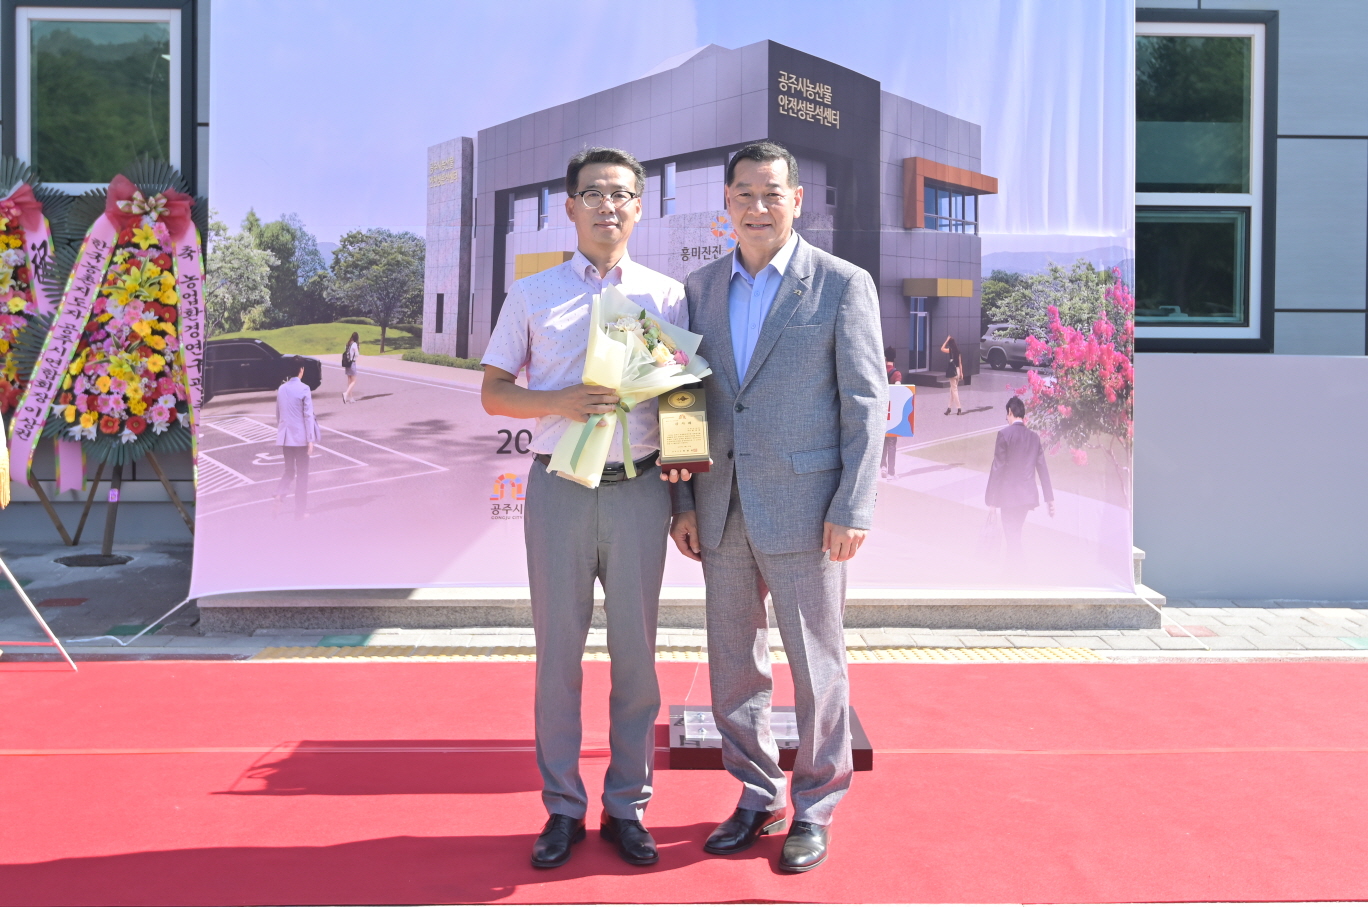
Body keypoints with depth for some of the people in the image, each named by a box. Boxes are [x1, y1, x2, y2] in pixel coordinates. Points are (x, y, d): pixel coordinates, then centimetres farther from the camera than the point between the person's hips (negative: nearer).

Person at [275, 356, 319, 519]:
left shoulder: (281, 389, 5)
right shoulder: (304, 389, -13)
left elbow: (278, 414, 12)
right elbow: (308, 415, -14)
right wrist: (311, 440, -12)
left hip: (285, 437, 5)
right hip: (301, 437, -5)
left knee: (289, 470, 18)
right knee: (302, 474, 6)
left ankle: (281, 492, -10)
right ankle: (300, 511, 10)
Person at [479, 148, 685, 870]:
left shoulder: (667, 296, 9)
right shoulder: (532, 295, 8)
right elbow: (493, 392, 7)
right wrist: (559, 402, -13)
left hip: (639, 489, 0)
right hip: (558, 488, 0)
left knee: (635, 651, 6)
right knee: (557, 650, 5)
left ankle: (627, 806, 18)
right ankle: (562, 808, 17)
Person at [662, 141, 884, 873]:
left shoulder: (843, 285, -4)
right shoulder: (700, 289, 9)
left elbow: (866, 404, -6)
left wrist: (853, 509, -12)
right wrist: (684, 502, 6)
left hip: (804, 510, -4)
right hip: (721, 511, 5)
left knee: (817, 667, 6)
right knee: (732, 668, 13)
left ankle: (816, 808, 23)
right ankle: (758, 797, 30)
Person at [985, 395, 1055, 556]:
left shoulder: (1004, 434, -10)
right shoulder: (1034, 437, 7)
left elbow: (997, 467, -12)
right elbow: (1043, 469, 8)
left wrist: (990, 497, -7)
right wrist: (1050, 498, 12)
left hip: (1009, 496, -6)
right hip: (1028, 495, 6)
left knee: (1012, 538, -1)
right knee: (1014, 535, 20)